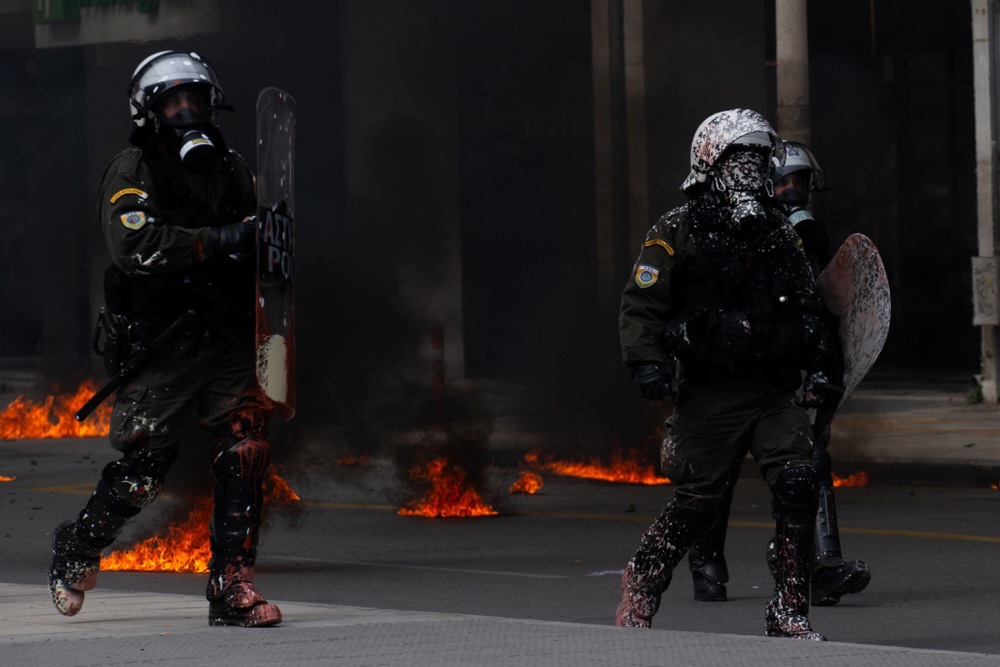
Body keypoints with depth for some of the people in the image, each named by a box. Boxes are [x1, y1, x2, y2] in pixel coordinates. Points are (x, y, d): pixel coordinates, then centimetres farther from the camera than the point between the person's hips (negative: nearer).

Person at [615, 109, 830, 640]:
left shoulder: (779, 234, 14)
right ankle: (640, 582, 28)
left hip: (772, 391, 4)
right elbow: (640, 304, -5)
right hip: (708, 394, -4)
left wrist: (815, 365, 15)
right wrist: (646, 362, -18)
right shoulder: (677, 233, -3)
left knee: (798, 481, -13)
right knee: (698, 502, 1)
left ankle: (789, 611, -8)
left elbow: (807, 306, 24)